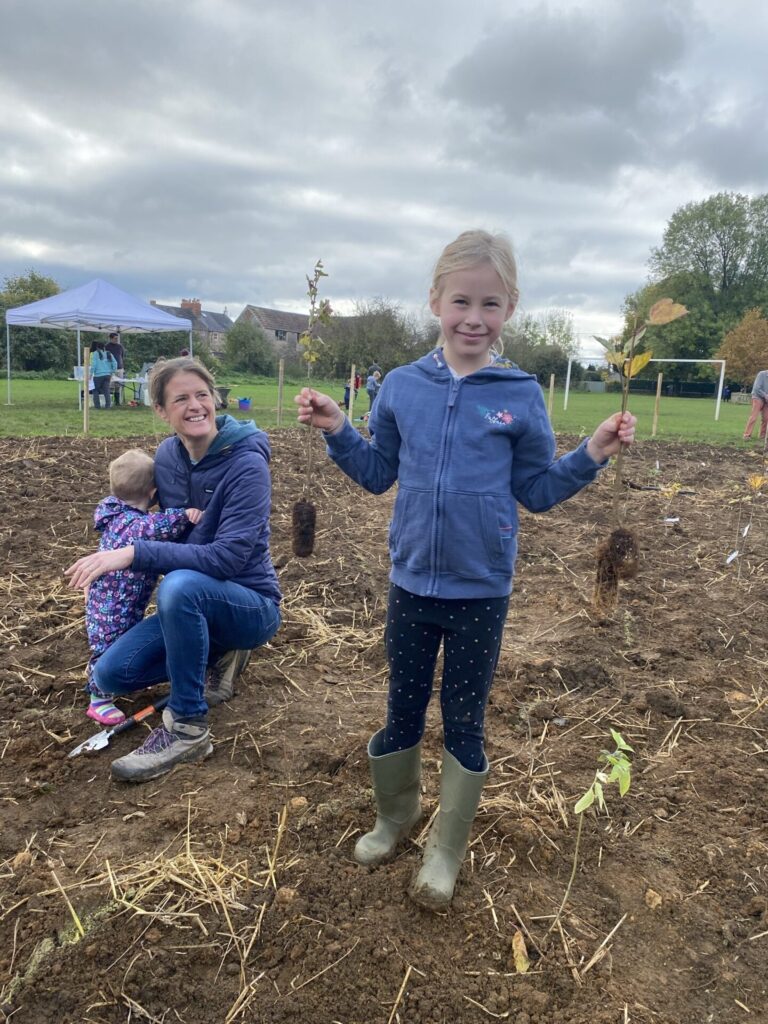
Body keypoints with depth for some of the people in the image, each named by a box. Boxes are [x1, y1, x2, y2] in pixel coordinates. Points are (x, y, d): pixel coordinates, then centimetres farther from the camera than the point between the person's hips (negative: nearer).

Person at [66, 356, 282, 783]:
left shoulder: (247, 464, -21)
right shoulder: (167, 455, -1)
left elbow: (229, 556, -30)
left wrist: (134, 553, -35)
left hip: (251, 604, -6)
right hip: (193, 604, 6)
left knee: (180, 585, -37)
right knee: (110, 675, -8)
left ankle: (188, 729, -19)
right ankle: (217, 655, 14)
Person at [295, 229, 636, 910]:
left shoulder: (520, 397, -6)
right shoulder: (402, 386, -1)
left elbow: (537, 491, 0)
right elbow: (378, 474, 8)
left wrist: (593, 455, -12)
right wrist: (337, 430, -5)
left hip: (482, 592, -2)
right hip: (411, 585, 2)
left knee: (464, 723, 12)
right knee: (402, 713, 18)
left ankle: (446, 853, 33)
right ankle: (394, 818, 43)